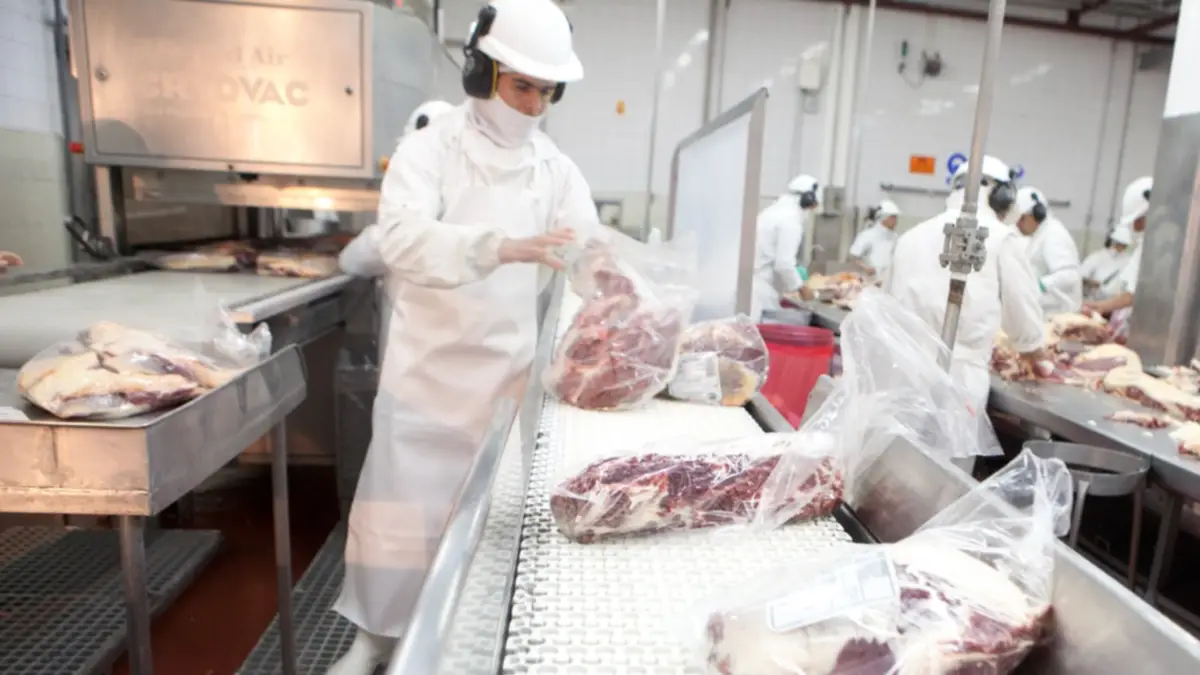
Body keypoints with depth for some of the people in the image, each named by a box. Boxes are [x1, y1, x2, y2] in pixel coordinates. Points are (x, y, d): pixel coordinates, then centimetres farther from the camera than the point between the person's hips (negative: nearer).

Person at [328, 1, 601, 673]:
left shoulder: (556, 168, 2)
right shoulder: (429, 149, -9)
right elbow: (402, 237, -26)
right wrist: (501, 247, -42)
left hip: (510, 370, 3)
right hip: (430, 365, -2)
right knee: (405, 501, 7)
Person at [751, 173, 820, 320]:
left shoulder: (776, 210, 17)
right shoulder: (791, 220, -12)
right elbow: (783, 264, -18)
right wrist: (801, 288, -3)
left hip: (754, 282, 10)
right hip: (759, 289, -9)